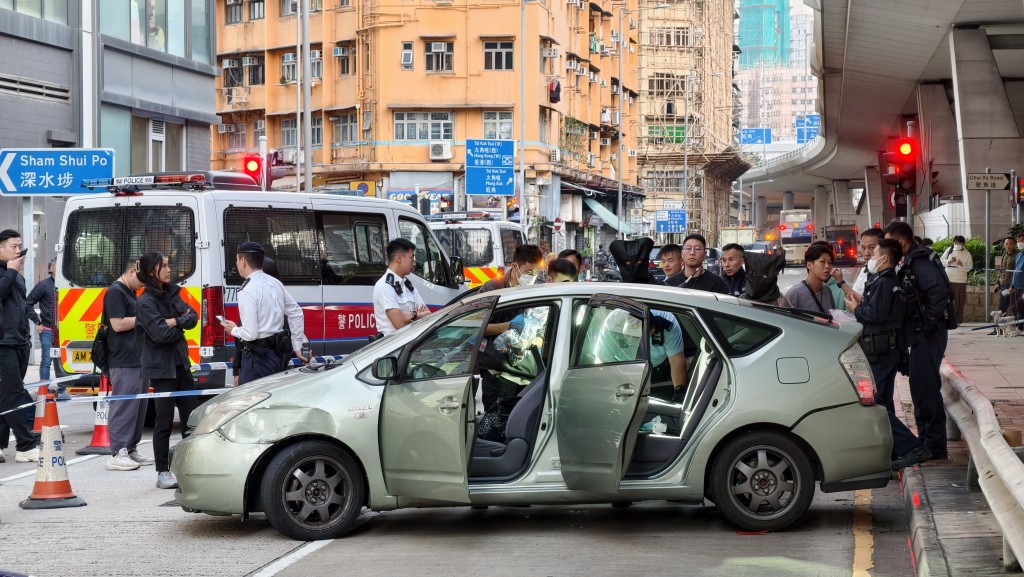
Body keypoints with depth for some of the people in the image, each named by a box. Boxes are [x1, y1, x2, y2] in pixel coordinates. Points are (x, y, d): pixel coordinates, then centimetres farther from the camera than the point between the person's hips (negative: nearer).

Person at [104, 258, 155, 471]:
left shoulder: (130, 293, 21)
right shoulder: (115, 293, -11)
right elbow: (118, 324, -19)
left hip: (138, 359, 10)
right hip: (123, 362, -10)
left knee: (139, 406, 13)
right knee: (124, 406, -11)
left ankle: (131, 449, 19)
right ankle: (117, 454, -11)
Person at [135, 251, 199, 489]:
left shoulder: (171, 293, 10)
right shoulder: (145, 302, -12)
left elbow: (193, 317, 3)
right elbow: (160, 333, -20)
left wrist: (175, 321, -15)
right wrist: (181, 325, -4)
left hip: (180, 362, 7)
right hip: (161, 367, -7)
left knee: (190, 416, 8)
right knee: (164, 421, -3)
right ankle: (163, 473, 5)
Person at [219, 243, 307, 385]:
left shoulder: (247, 291, -18)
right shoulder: (275, 283, 7)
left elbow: (250, 333, -21)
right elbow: (296, 313, 13)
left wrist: (233, 330, 0)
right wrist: (297, 347, 17)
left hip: (258, 357, -9)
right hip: (279, 352, 9)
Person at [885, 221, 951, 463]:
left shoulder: (919, 260, -17)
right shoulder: (912, 260, 15)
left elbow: (939, 291, -29)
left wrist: (930, 321, -22)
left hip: (928, 334, -11)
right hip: (921, 334, 11)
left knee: (925, 388, -8)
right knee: (922, 387, 15)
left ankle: (933, 445, -5)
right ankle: (928, 441, 23)